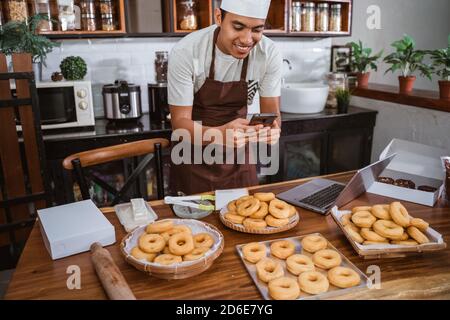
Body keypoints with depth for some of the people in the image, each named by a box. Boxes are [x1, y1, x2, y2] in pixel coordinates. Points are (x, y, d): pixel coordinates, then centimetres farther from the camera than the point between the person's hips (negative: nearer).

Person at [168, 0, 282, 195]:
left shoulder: (270, 54, -15)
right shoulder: (185, 53, -23)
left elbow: (272, 114, -9)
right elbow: (180, 122, -21)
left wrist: (271, 129, -33)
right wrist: (219, 134, -41)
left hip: (239, 157, 3)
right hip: (194, 157, -2)